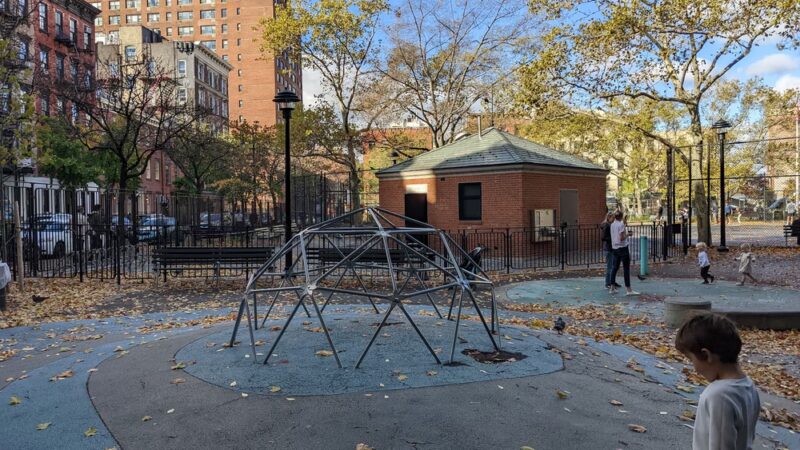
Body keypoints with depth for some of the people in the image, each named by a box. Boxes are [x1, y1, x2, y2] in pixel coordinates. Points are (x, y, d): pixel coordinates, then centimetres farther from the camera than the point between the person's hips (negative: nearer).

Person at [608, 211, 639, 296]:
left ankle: (612, 288, 13)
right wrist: (627, 235, 0)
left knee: (614, 268, 11)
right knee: (626, 269, -4)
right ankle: (628, 289, -4)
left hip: (615, 248, 7)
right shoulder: (621, 224, -13)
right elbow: (622, 238, -19)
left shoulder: (612, 225, 8)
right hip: (623, 248, -7)